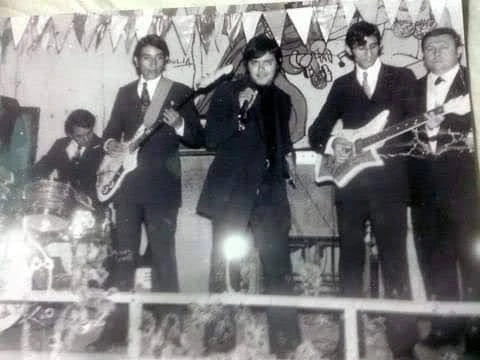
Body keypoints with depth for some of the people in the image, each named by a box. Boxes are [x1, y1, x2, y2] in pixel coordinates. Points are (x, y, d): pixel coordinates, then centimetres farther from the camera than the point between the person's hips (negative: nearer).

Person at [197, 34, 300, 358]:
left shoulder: (282, 99, 15)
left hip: (270, 192, 4)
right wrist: (239, 111, -21)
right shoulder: (227, 91, 0)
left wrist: (288, 155, 8)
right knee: (224, 267, 5)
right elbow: (212, 139, -9)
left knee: (279, 269, 2)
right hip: (233, 192, -3)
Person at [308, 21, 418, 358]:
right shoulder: (341, 85, 16)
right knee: (350, 261, 8)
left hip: (389, 182, -2)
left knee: (394, 261, -1)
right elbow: (316, 131, 14)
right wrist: (331, 144, -7)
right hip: (350, 182, 3)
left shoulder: (402, 77, 11)